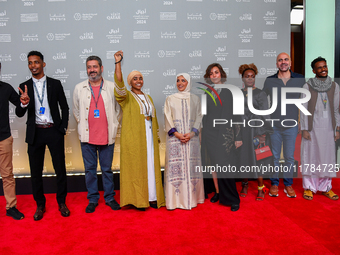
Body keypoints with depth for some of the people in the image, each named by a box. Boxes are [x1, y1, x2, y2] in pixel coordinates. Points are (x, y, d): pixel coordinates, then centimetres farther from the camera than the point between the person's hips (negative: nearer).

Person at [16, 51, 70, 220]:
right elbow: (19, 114, 2)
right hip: (35, 132, 1)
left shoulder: (55, 84, 3)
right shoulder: (24, 86, 5)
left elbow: (64, 107, 6)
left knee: (60, 169, 5)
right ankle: (40, 205, 25)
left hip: (54, 130, -1)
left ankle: (62, 202, 22)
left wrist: (63, 128, -3)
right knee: (36, 171, 8)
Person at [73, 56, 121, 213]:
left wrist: (113, 126, 5)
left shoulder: (112, 87, 2)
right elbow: (76, 111, 15)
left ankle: (109, 198, 23)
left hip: (107, 136, -1)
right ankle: (92, 200, 22)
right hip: (87, 137, 1)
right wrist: (83, 126, 10)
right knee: (90, 169, 9)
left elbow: (118, 109, 10)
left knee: (107, 169, 9)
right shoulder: (79, 88, 5)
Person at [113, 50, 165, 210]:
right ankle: (138, 199, 4)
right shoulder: (127, 97, 3)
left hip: (149, 137, 5)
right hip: (133, 137, -5)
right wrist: (118, 62, -25)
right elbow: (119, 85, -18)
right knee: (136, 166, -3)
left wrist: (156, 137, 14)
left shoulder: (148, 98, 19)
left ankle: (151, 197, 13)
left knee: (151, 165, 5)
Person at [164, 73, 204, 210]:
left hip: (191, 137, 1)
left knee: (191, 165, 2)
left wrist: (191, 133, -10)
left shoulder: (195, 99, 10)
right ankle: (176, 199, 2)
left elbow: (198, 117, 5)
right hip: (175, 137, -1)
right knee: (175, 165, -4)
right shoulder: (170, 99, 8)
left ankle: (192, 197, 14)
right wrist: (177, 134, -12)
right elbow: (168, 118, 1)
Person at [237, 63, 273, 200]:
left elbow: (264, 115, -4)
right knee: (243, 157, 6)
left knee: (257, 158, -1)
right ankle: (245, 185, 23)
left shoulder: (260, 94, 0)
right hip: (242, 131, 3)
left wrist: (262, 134, -11)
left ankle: (261, 188, 11)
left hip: (257, 131, -3)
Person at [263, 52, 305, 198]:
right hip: (274, 125, 0)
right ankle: (274, 184, 22)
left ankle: (288, 184, 23)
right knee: (274, 156, 8)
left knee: (289, 157, 8)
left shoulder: (300, 79, 2)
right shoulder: (269, 81, 2)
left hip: (291, 125, 0)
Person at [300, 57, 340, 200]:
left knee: (327, 157, 7)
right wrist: (304, 129, -8)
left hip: (328, 128, 3)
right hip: (313, 128, -2)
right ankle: (309, 187, 15)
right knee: (310, 156, 3)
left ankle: (325, 187, 21)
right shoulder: (307, 86, -1)